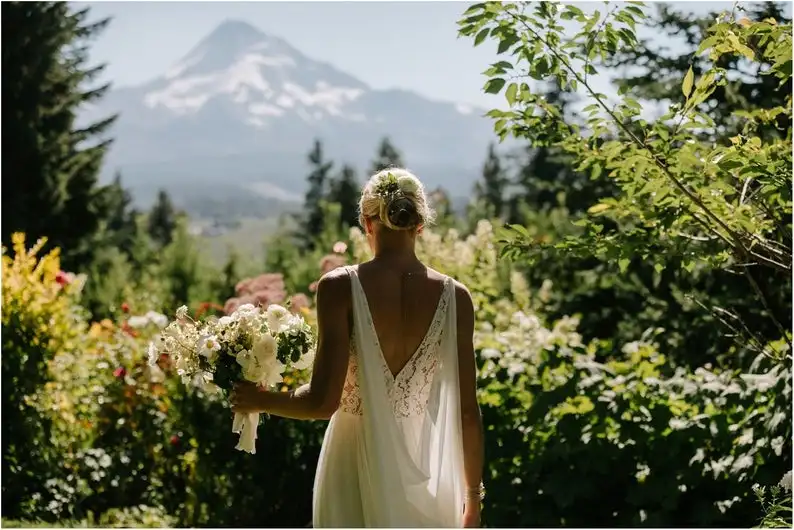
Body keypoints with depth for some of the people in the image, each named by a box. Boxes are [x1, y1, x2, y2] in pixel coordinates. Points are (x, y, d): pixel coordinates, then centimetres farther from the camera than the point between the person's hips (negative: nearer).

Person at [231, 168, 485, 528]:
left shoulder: (341, 287, -10)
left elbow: (323, 400, -15)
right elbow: (467, 411, -1)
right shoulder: (453, 296, -4)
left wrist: (259, 400, 3)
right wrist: (472, 496, 10)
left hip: (356, 466, -2)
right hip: (423, 468, 2)